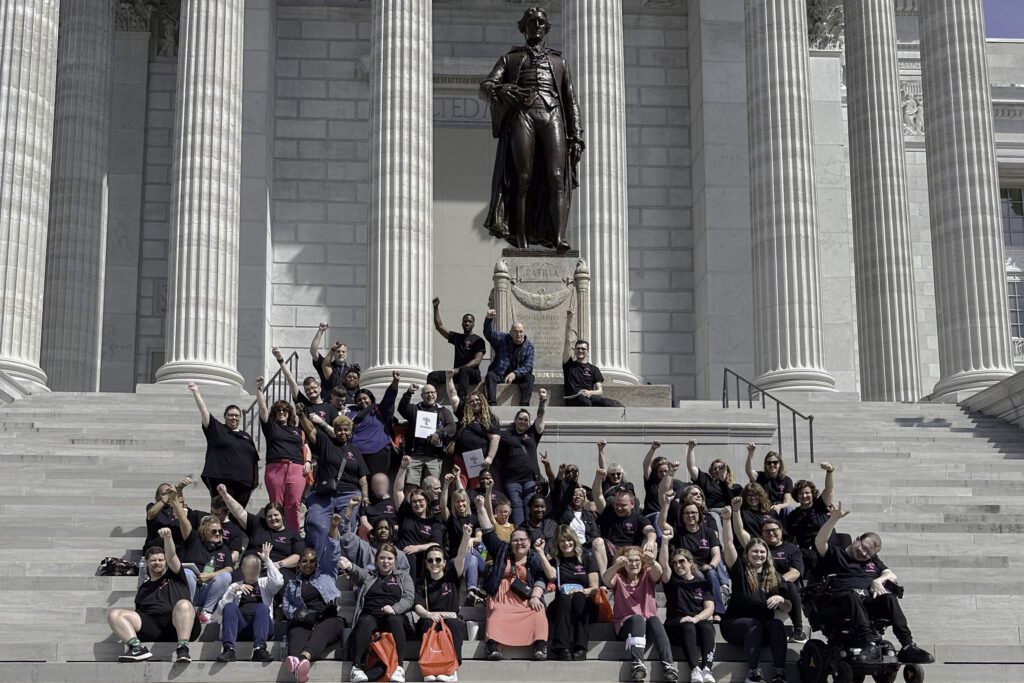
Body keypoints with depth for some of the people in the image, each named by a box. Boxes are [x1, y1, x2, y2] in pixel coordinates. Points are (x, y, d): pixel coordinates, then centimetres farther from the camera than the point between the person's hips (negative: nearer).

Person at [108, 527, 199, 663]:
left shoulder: (174, 577, 22)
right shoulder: (143, 588, 31)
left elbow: (171, 556, 3)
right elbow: (138, 614, 29)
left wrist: (167, 537, -17)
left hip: (178, 626, -3)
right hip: (153, 629, 4)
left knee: (183, 604, -36)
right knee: (114, 614, -13)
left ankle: (182, 648, -47)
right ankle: (137, 648, -36)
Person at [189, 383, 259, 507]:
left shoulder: (246, 436, 19)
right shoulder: (217, 429, 9)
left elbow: (254, 460, 20)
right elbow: (204, 410, 2)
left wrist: (255, 480, 14)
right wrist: (196, 392, -6)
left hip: (243, 483, 4)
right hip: (221, 480, -4)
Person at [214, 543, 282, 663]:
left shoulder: (265, 584, 22)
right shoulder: (234, 586, 25)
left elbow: (278, 582, -4)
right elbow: (220, 609, 10)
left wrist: (267, 560, 1)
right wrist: (234, 591, -4)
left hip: (262, 625, -1)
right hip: (240, 628, 1)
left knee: (261, 607, -32)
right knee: (230, 607, -28)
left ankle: (259, 649, -48)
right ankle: (228, 650, -44)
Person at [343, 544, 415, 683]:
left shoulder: (403, 576, 21)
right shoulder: (368, 574, 21)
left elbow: (409, 598, 5)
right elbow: (358, 573, -4)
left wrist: (394, 608, -16)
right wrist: (350, 567, -30)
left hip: (394, 615, 0)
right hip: (370, 615, 0)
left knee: (395, 620, -35)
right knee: (365, 622, -34)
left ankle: (398, 667, -43)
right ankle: (357, 667, -43)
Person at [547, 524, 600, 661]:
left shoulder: (587, 559, 14)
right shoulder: (555, 562, 18)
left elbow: (594, 588, 4)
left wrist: (581, 591, -15)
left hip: (583, 606, 0)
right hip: (560, 605, 0)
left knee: (578, 597, -34)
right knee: (564, 598, -34)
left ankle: (580, 649, -47)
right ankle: (562, 649, -51)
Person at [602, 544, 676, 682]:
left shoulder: (647, 576, 10)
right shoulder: (618, 578, 7)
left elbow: (658, 572, -16)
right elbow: (605, 579, -18)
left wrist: (652, 562, -42)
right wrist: (616, 566, -41)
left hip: (648, 622, 1)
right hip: (626, 625, -1)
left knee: (655, 620, -33)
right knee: (637, 618, -34)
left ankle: (669, 665, -44)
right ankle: (638, 664, -48)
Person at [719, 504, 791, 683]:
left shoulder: (774, 576, 9)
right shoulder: (740, 570, 2)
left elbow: (787, 608, 6)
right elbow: (728, 544, -13)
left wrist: (780, 599, -17)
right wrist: (726, 519, -26)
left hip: (763, 629, 3)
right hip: (736, 623, -3)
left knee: (777, 625, -29)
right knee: (754, 625, -35)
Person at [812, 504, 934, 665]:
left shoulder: (873, 560, 35)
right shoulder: (835, 554, 22)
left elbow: (893, 577, 23)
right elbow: (819, 542, 2)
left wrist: (879, 580, 0)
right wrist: (834, 519, -9)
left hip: (869, 600, 3)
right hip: (841, 599, -3)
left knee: (888, 597, -29)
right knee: (853, 596, -39)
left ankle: (908, 646, -43)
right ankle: (868, 644, -54)